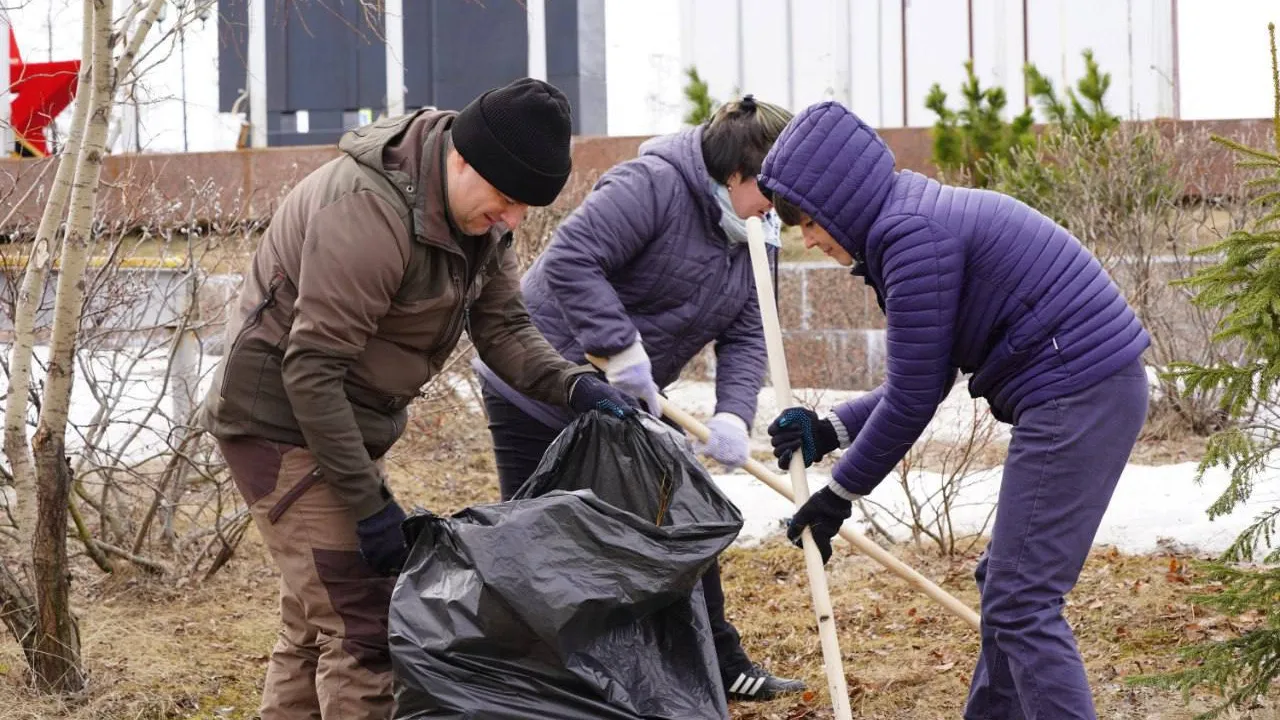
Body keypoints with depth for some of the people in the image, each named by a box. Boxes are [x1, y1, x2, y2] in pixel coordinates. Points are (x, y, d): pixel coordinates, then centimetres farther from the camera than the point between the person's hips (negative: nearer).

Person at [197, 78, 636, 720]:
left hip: (341, 424, 10)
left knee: (316, 628, 18)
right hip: (283, 421, -10)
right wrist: (370, 503, -26)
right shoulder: (370, 210, -29)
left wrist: (573, 385, -16)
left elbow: (502, 328, 4)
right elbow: (311, 370, -28)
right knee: (364, 629, -14)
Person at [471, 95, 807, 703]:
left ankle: (721, 666, 23)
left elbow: (744, 337, -1)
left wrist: (733, 415, -19)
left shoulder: (749, 238, 4)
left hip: (627, 403, 9)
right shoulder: (654, 185, -24)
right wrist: (621, 351, -36)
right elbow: (570, 258, -33)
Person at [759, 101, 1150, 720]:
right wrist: (828, 430, 16)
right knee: (1006, 582, 18)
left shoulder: (911, 235, -17)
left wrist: (840, 495, -3)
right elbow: (925, 383, 19)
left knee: (1021, 602, -10)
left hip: (1078, 395, -11)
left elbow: (912, 398, -14)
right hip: (1096, 391, 11)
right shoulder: (914, 218, 15)